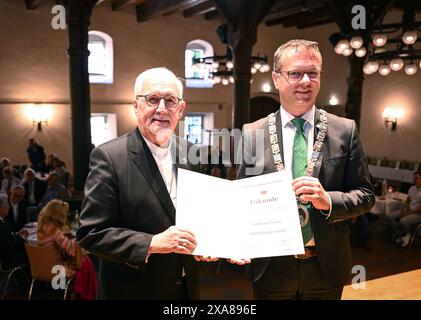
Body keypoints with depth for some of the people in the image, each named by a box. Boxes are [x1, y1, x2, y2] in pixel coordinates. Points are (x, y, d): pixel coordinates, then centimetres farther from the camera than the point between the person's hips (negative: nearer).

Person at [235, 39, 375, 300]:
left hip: (327, 268, 1)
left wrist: (328, 200, -20)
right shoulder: (251, 133, -3)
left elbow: (365, 195, -1)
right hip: (271, 268, 0)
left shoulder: (346, 131, -3)